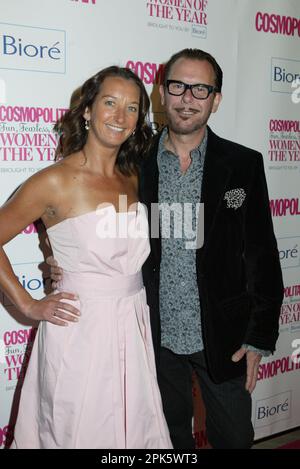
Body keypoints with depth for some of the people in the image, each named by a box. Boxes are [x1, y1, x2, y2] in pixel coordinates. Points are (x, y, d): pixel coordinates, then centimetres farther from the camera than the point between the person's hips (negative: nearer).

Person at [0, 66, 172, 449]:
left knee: (134, 430, 19)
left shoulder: (134, 180, 5)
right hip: (80, 332, -5)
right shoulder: (56, 181, -13)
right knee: (76, 434, 12)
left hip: (133, 330, 6)